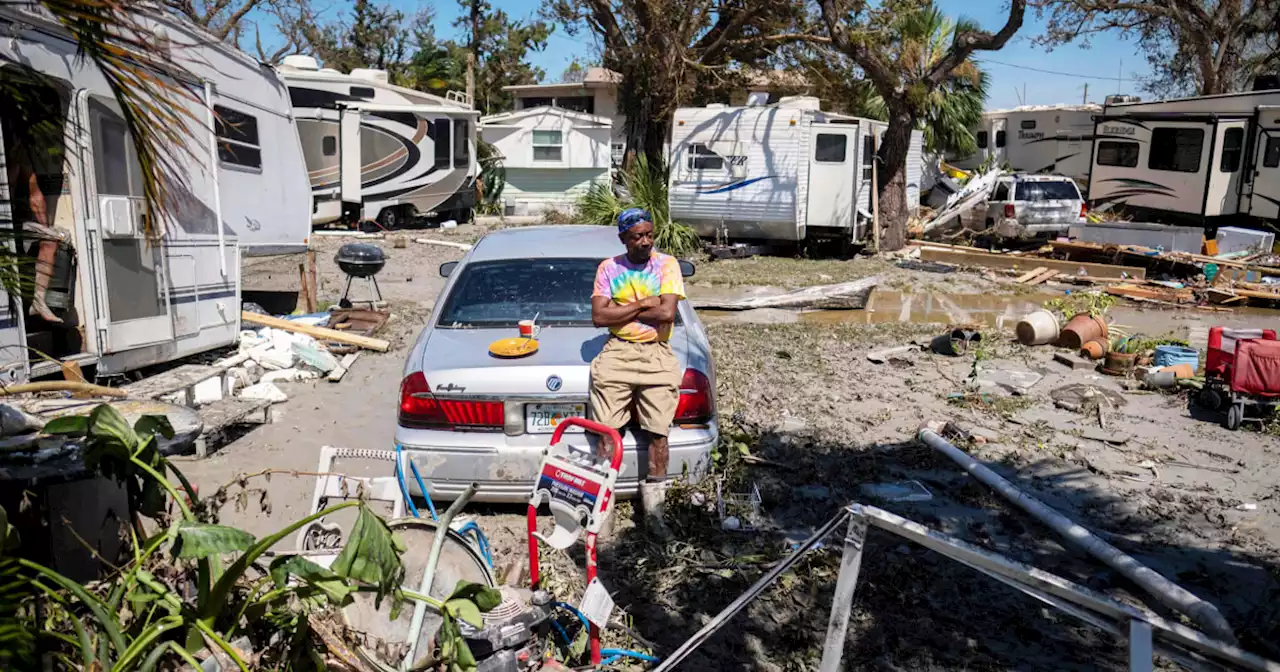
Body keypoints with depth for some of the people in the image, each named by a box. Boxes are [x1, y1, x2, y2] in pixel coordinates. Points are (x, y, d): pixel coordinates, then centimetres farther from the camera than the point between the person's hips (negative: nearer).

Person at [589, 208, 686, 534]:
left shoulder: (667, 264, 4)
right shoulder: (609, 268, 8)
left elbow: (667, 313, -10)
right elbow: (598, 316, -3)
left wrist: (620, 311, -5)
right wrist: (643, 304, -7)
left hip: (657, 354, -1)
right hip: (616, 352, 1)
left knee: (658, 432, -7)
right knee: (608, 432, -5)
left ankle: (653, 505, 3)